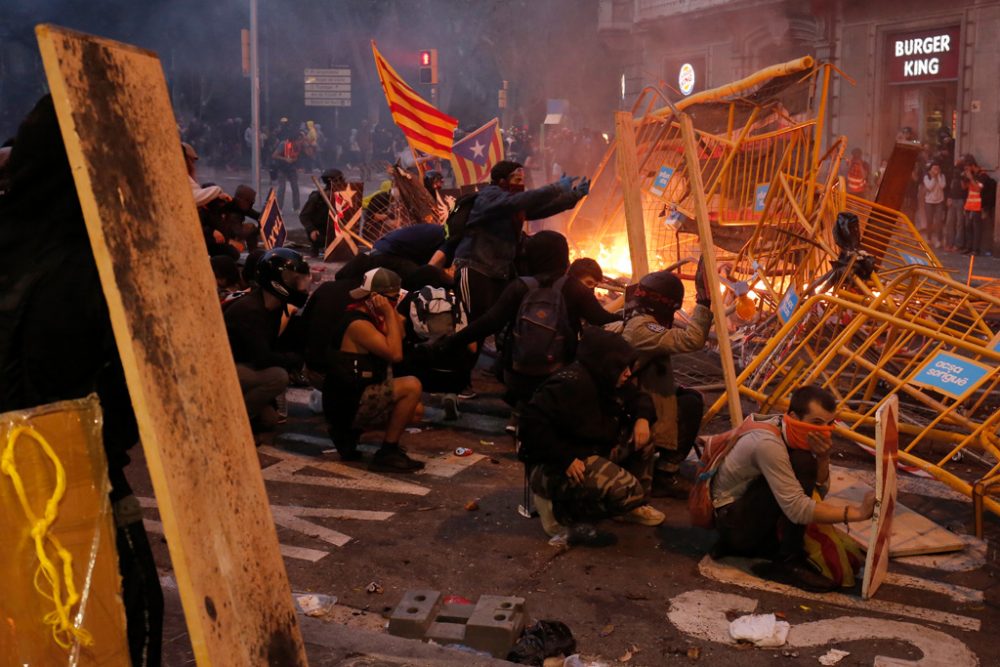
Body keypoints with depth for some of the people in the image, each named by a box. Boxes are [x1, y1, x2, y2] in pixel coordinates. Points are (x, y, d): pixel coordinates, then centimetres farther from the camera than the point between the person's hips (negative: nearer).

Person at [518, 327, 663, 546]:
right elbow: (533, 423, -31)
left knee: (642, 437, 6)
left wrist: (643, 417, -5)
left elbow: (639, 397, 18)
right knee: (628, 490, -23)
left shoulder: (610, 381, 3)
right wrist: (565, 459, -31)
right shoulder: (571, 384, -26)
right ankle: (562, 511, -7)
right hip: (553, 467, -10)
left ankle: (633, 506, 15)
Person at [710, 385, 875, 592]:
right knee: (802, 464, -25)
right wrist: (856, 512, -35)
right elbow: (797, 509, -34)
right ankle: (788, 562, -17)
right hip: (730, 518, -9)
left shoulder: (798, 436, -2)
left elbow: (820, 491, -2)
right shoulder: (768, 443, -29)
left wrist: (823, 458, -22)